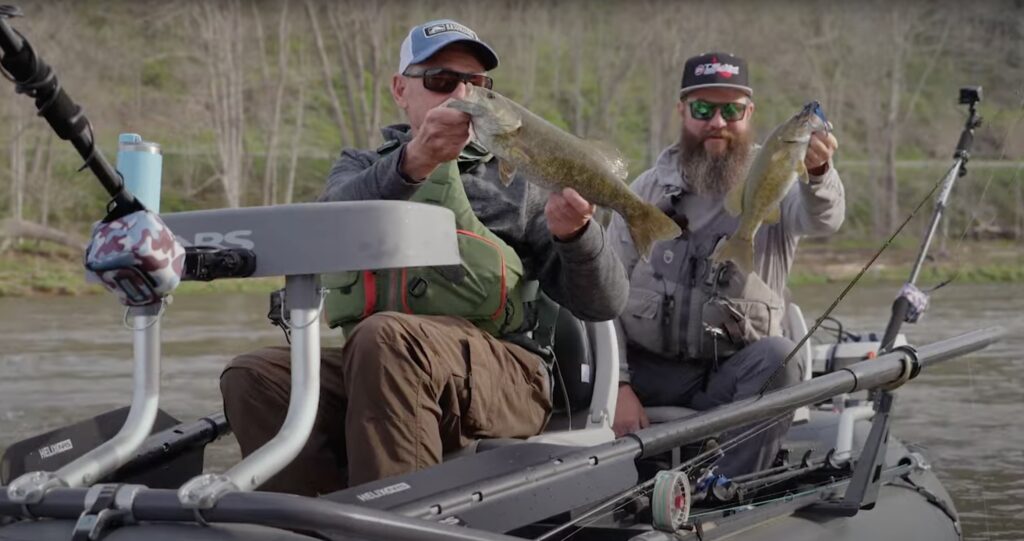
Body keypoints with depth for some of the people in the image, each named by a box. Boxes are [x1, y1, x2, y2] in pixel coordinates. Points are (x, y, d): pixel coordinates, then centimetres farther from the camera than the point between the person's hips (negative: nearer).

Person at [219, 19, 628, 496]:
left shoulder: (517, 181, 19)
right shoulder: (363, 168, 22)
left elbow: (605, 303, 9)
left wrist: (575, 234, -13)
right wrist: (411, 164, -25)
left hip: (506, 375, -2)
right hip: (372, 369, 2)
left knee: (384, 338, -33)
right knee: (253, 376, -24)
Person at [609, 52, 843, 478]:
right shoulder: (648, 189, 8)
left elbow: (820, 219, -22)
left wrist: (817, 173, -47)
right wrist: (618, 386, -9)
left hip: (734, 374, -1)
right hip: (648, 370, 1)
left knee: (778, 357, -32)